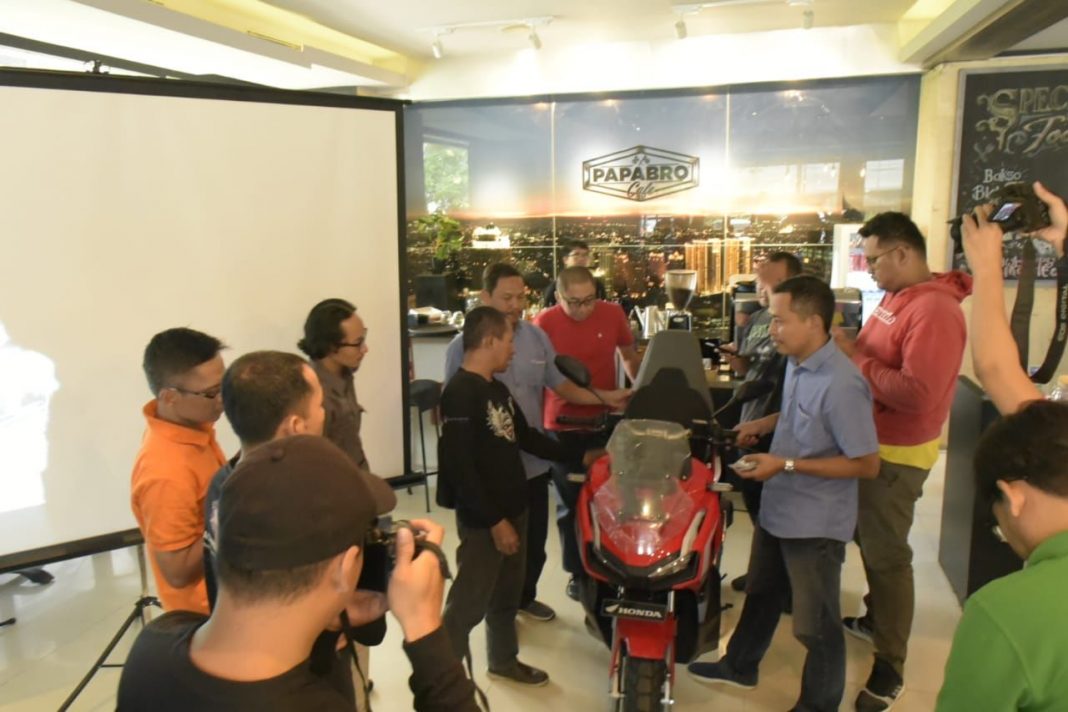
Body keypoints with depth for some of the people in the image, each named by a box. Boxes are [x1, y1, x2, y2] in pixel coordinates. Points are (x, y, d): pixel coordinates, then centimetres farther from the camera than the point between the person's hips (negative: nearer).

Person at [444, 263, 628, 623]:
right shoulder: (464, 346, -13)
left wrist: (606, 397, -4)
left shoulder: (537, 337, 1)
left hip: (533, 460, 5)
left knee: (534, 538, 20)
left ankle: (525, 596, 44)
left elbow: (559, 385, 8)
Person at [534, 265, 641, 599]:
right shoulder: (545, 323, -13)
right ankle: (577, 571, 25)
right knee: (571, 504, 10)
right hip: (562, 427, -2)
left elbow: (630, 357, 12)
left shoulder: (613, 314, -5)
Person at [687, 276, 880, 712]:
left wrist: (786, 465, -25)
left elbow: (867, 464, -24)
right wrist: (765, 423, 4)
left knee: (814, 624, 9)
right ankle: (739, 666, 48)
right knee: (761, 594, 27)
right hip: (777, 509, 9)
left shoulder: (841, 384, -28)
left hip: (815, 524, -9)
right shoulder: (797, 364, -1)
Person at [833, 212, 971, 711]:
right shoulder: (897, 297, 9)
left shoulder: (935, 310, -22)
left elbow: (916, 393, -31)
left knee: (887, 555, 0)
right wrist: (849, 348, -2)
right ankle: (876, 619, 42)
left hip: (897, 454, -9)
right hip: (870, 443, 9)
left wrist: (854, 357, -24)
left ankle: (889, 668, 13)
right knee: (868, 541, 22)